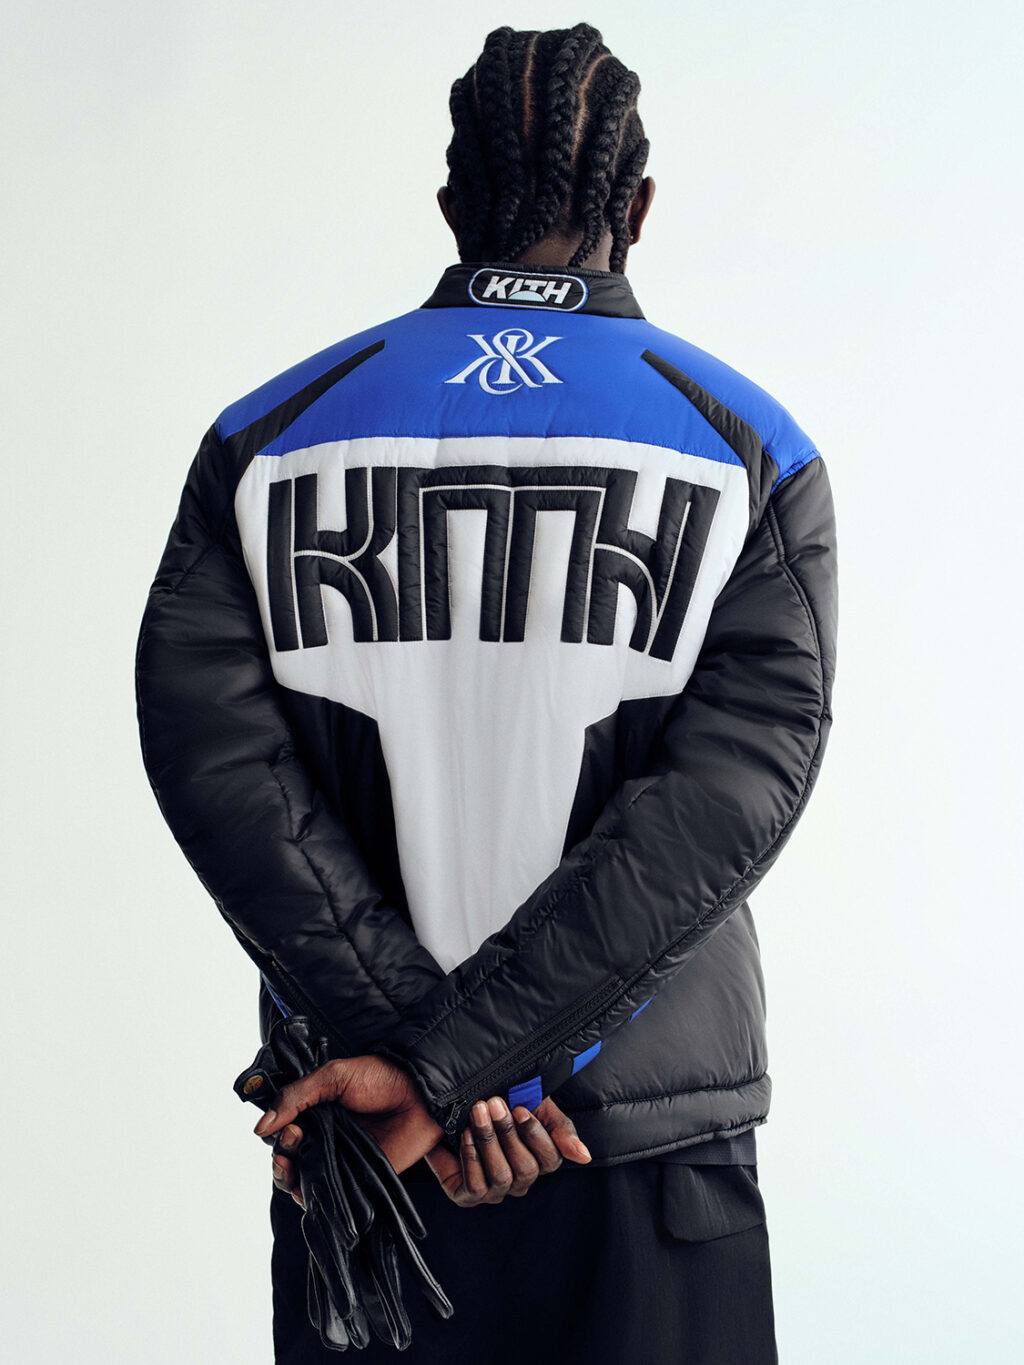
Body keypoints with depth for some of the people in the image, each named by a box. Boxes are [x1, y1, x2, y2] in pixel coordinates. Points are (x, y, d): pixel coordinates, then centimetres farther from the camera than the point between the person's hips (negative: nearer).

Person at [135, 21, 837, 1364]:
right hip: (648, 1132, -1)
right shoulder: (755, 458, -3)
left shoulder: (265, 444, 2)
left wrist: (415, 1045, -14)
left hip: (354, 1123, 2)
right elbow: (718, 813, -15)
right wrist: (445, 1063, -18)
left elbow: (218, 760, -11)